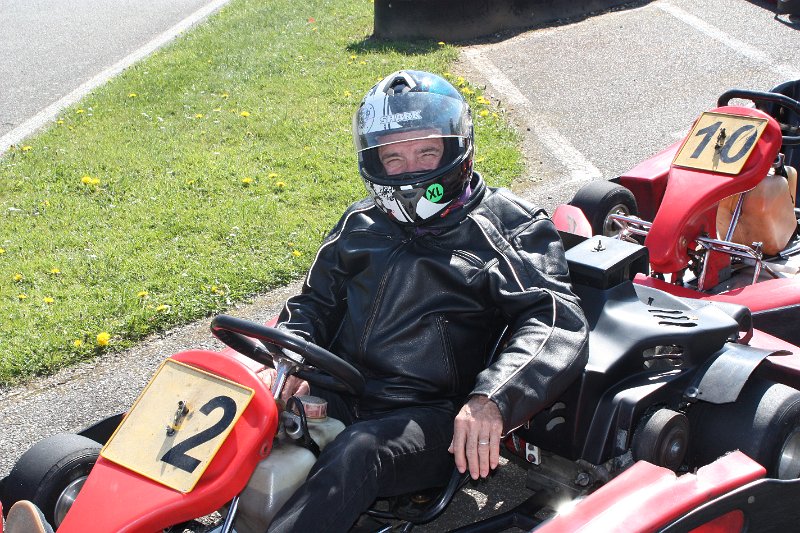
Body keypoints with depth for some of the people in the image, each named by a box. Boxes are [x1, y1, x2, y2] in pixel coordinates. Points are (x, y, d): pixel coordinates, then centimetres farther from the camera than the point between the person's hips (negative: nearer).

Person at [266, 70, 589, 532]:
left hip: (428, 419, -4)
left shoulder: (512, 227, 4)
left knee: (356, 455, -36)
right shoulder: (361, 224, 20)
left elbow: (556, 320, -8)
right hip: (336, 397, 5)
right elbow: (316, 300, 25)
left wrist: (493, 399, -26)